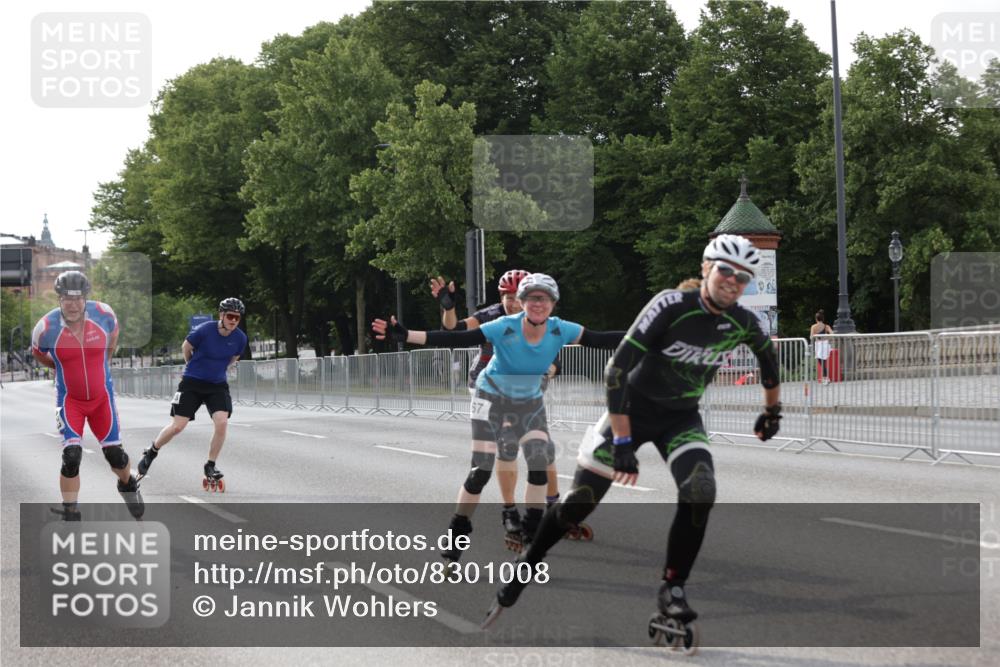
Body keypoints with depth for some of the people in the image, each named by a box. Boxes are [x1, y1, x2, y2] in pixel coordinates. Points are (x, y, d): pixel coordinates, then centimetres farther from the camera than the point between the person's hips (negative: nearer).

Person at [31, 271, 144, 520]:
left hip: (102, 397, 2)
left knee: (114, 454, 6)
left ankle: (128, 485, 40)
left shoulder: (103, 313, -14)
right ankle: (70, 515, 0)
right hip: (69, 399, -2)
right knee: (72, 457, -15)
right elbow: (38, 353, 5)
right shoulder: (46, 328, -19)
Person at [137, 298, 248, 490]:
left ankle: (210, 466, 0)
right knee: (177, 426, -4)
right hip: (192, 382, -3)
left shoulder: (240, 338, -9)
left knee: (221, 422, -17)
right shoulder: (204, 330, -20)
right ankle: (152, 452, 23)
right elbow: (186, 348, 0)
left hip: (217, 385, 3)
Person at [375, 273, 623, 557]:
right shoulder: (505, 328, -31)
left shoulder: (561, 330, -20)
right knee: (481, 469, -9)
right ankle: (457, 534, 7)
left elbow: (598, 339, -16)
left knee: (540, 462, -13)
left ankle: (532, 531, 2)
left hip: (530, 402, 3)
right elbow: (456, 338, -35)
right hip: (492, 398, -3)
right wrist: (405, 336, -44)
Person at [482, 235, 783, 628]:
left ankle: (672, 589, -9)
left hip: (681, 418, 3)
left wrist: (772, 411, 24)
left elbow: (768, 355, 16)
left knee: (700, 492, -24)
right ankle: (526, 567, 18)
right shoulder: (671, 306, -25)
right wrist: (622, 442, -30)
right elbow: (616, 368, -27)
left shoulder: (742, 323, -10)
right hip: (633, 408, -3)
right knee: (580, 501, -5)